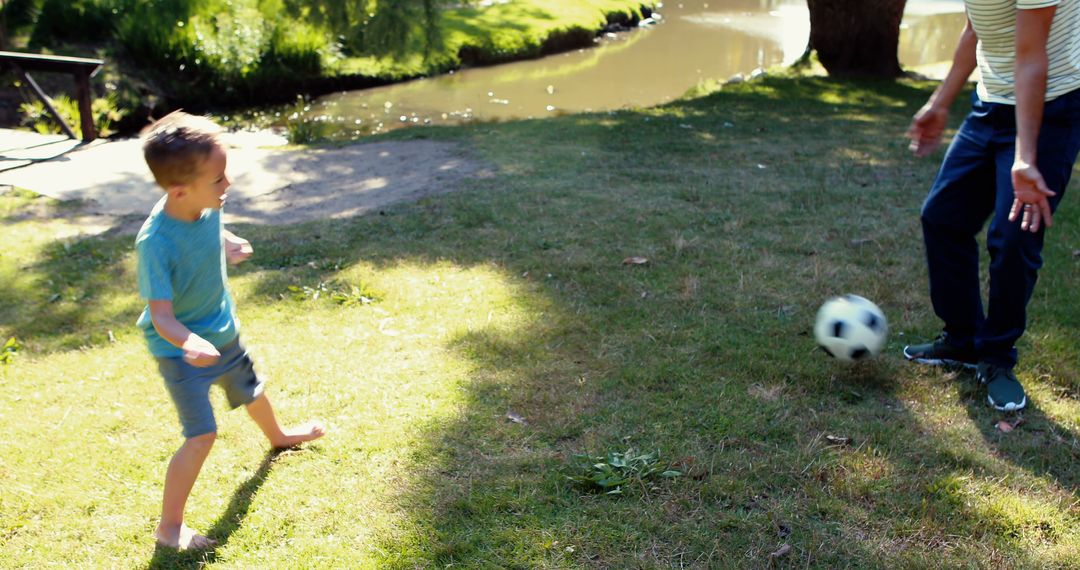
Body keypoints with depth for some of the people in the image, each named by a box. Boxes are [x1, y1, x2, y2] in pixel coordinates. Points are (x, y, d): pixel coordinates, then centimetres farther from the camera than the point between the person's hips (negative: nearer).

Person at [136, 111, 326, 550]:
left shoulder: (208, 205, -17)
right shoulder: (156, 242, -36)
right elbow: (162, 317, -38)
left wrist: (226, 246, 11)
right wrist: (189, 342, -54)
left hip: (223, 332, 7)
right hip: (182, 349, -7)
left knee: (250, 391, 30)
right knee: (201, 436, -12)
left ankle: (278, 437, 62)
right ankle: (169, 527, 7)